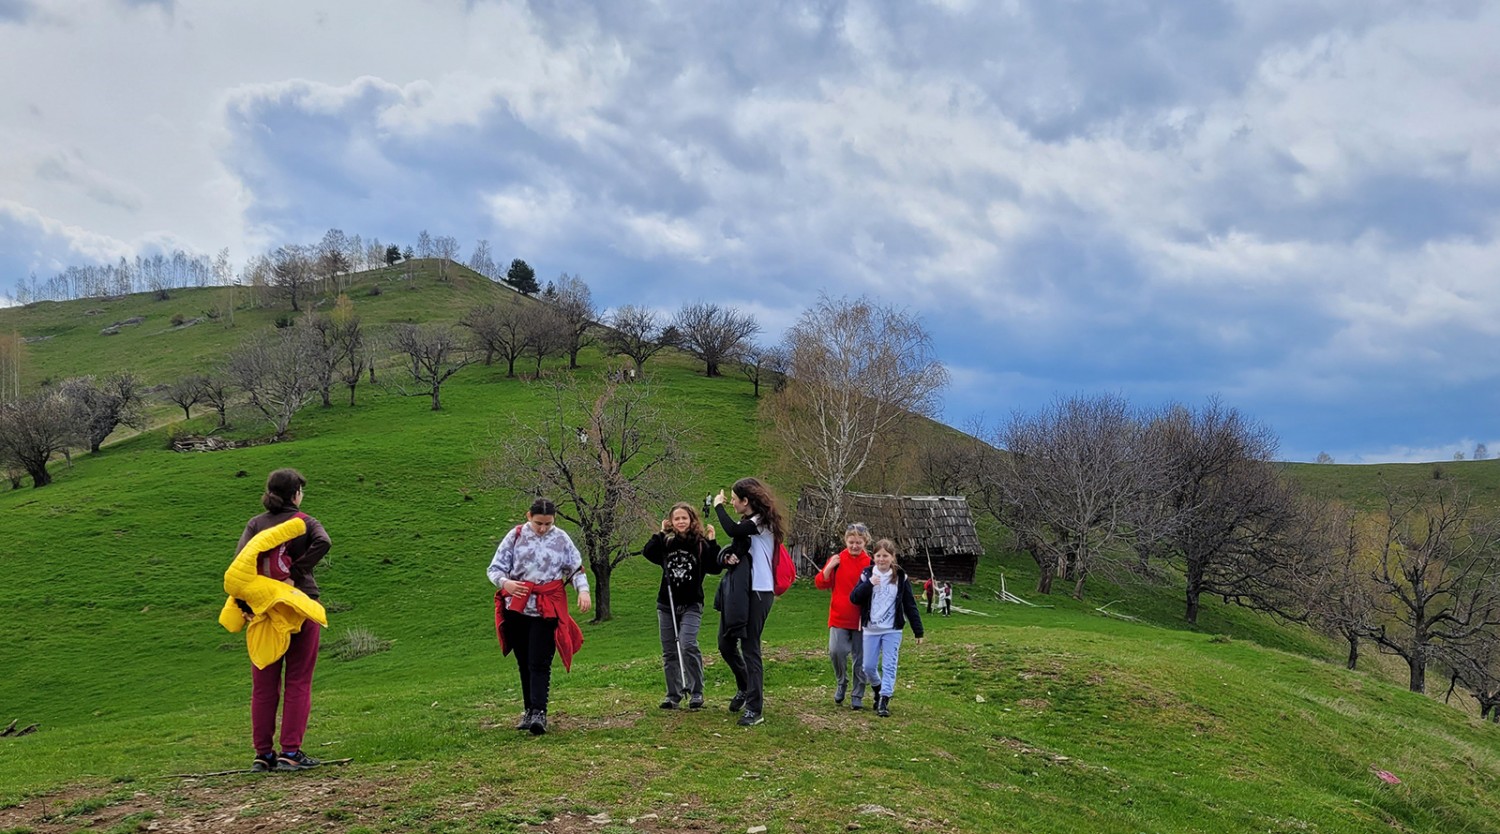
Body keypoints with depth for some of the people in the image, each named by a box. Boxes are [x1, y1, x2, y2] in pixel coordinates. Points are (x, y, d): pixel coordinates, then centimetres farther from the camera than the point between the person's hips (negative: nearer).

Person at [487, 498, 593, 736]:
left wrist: (583, 590, -11)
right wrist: (504, 582, -20)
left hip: (547, 608, -2)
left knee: (540, 663, -10)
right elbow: (495, 568, 2)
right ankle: (529, 710, 21)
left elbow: (576, 569, 8)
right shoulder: (516, 536, 0)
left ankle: (539, 713, -13)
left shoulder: (561, 539, 2)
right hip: (516, 608, 2)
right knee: (523, 663, 10)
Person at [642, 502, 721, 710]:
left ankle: (696, 692, -5)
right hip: (666, 605, 4)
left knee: (687, 645, -19)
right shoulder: (666, 542, 4)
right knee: (669, 652, 8)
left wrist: (712, 542, -15)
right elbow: (648, 552, -12)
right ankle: (673, 695, 18)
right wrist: (661, 533, -10)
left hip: (691, 605, -4)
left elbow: (715, 568, -11)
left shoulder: (701, 544, -2)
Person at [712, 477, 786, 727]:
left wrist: (719, 506, -12)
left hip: (756, 592, -8)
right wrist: (726, 557, -7)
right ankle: (744, 687, 36)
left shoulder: (761, 522, -10)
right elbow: (724, 553, 17)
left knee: (750, 648, -6)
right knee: (726, 644, 12)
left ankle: (755, 709, 0)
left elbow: (733, 531, -27)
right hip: (736, 591, 8)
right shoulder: (745, 524, 16)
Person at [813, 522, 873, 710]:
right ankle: (841, 683, 14)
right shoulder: (837, 560, 2)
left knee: (860, 659, 6)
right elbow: (820, 584, 1)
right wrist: (829, 567, -11)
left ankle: (857, 696, 18)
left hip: (861, 620, 0)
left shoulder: (870, 564, 0)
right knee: (836, 651, -14)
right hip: (839, 618, 0)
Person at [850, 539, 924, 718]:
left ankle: (884, 702, -4)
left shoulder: (901, 577, -1)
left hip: (892, 630, -1)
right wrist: (868, 584, -22)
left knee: (889, 666, -6)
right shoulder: (867, 574, 1)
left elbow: (910, 606, 2)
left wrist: (918, 631, 1)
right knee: (868, 667, 5)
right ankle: (879, 691, 30)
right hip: (871, 629, 1)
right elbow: (854, 598, -7)